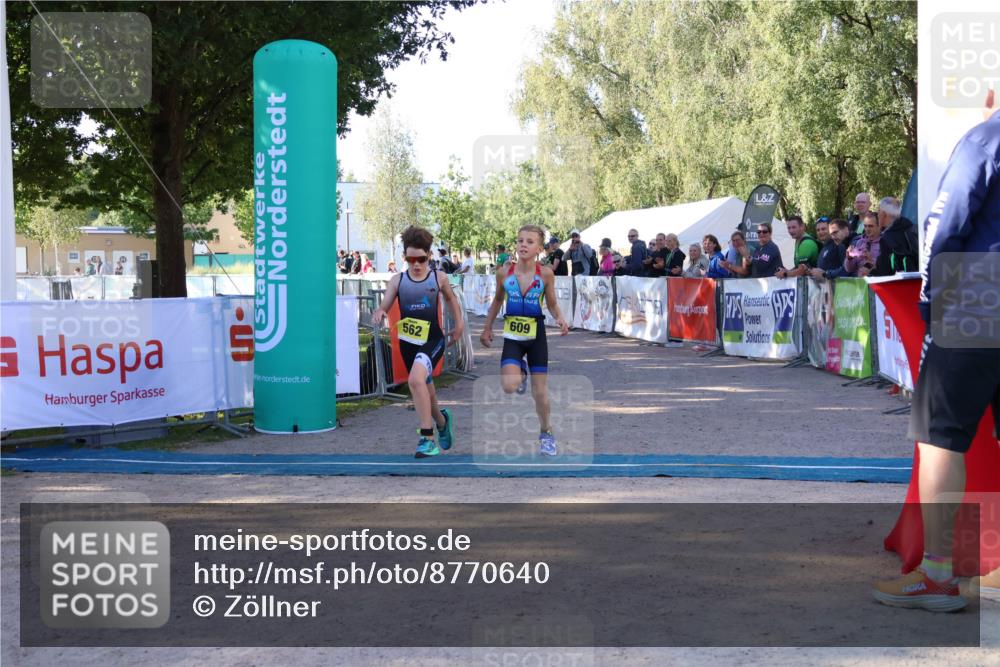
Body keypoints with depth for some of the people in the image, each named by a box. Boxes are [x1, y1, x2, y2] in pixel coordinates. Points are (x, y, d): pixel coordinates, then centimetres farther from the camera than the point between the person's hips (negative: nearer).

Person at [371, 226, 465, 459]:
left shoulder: (439, 278, -1)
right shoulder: (397, 280, 0)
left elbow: (451, 299, 18)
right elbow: (384, 306, -3)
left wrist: (459, 323, 14)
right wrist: (379, 313, -25)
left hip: (433, 340, -3)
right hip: (408, 343, 3)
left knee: (416, 379, -30)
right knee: (425, 395, 17)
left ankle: (427, 438, -24)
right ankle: (442, 420, 51)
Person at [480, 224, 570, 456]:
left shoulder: (545, 274, -9)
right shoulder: (504, 272, -6)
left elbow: (552, 304, 3)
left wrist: (560, 319, -17)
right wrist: (487, 328, 15)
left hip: (536, 335, 0)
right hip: (512, 335, 1)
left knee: (540, 391, 6)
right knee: (509, 386, -19)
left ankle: (546, 433, 30)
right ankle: (521, 371, 18)